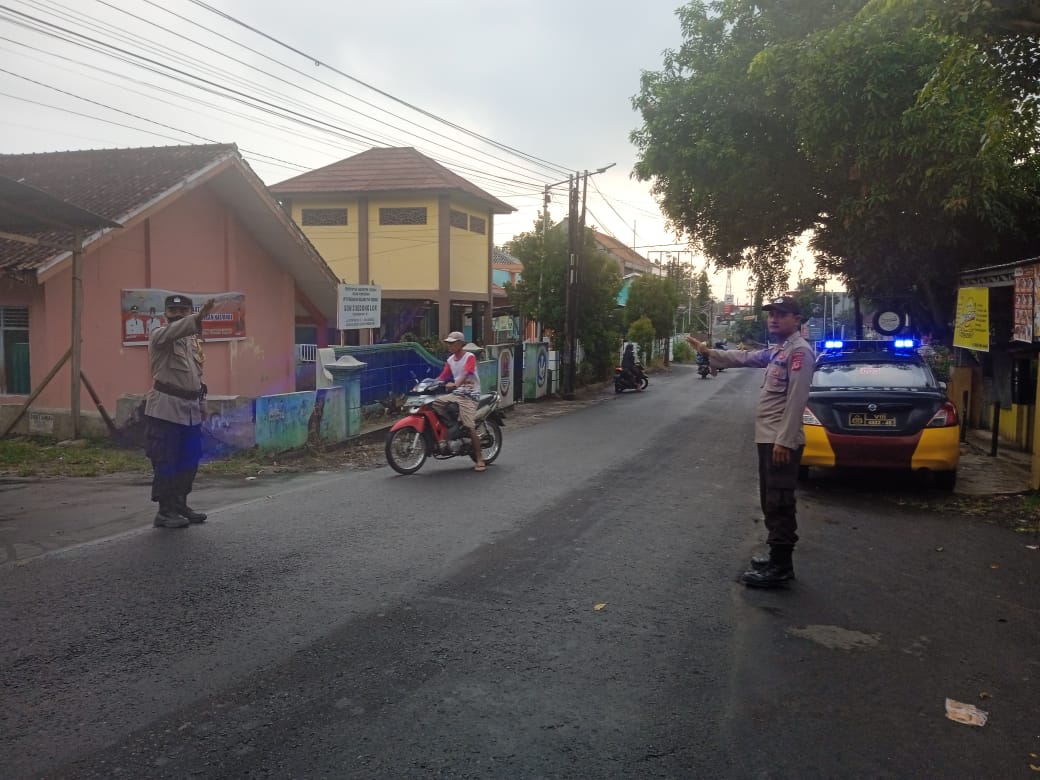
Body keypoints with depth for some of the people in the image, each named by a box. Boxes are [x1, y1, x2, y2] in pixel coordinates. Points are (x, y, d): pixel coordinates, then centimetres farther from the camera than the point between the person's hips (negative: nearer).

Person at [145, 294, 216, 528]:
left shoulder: (193, 340, 18)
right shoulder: (159, 336, -6)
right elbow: (173, 331, -30)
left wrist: (201, 405, 18)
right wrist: (198, 318, -47)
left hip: (190, 411, 8)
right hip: (166, 410, -8)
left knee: (189, 463, 12)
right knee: (166, 463, -5)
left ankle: (179, 506, 24)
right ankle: (165, 512, 4)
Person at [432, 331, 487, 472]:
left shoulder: (470, 357, -7)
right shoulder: (450, 360, 15)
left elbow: (465, 374, -23)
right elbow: (442, 377, 11)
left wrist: (455, 384, -40)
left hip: (469, 395, -7)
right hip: (455, 394, 7)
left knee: (470, 426, -16)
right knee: (434, 404, -13)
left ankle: (480, 460, -9)